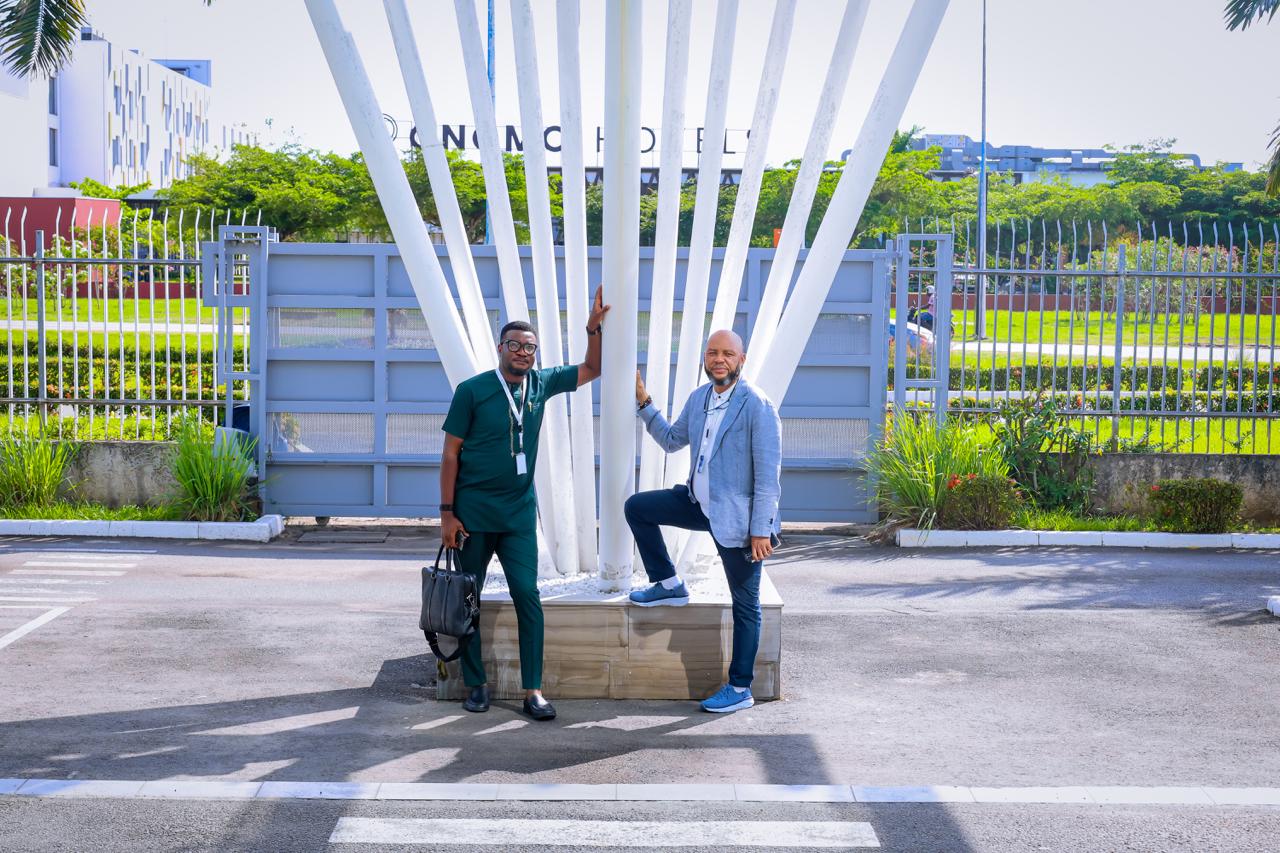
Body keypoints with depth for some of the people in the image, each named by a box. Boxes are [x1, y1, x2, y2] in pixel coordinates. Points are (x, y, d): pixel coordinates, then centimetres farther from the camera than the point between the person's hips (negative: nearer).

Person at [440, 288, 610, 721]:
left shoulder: (541, 384, 5)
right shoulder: (473, 390, -7)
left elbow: (591, 369, 19)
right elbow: (450, 454, -5)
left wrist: (593, 329, 2)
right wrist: (446, 513, -9)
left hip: (519, 513, 3)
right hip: (472, 511, -3)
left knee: (527, 596, -5)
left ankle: (533, 690, -1)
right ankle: (475, 684, 17)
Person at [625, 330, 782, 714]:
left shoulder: (758, 407, -17)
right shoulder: (698, 399, 6)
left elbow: (768, 473, -18)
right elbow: (671, 440, 20)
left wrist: (761, 529, -20)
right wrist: (644, 404, 8)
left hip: (738, 518, -7)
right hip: (700, 504, 7)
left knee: (745, 604, 3)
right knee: (637, 507, 10)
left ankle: (740, 689, 11)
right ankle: (668, 585, 18)